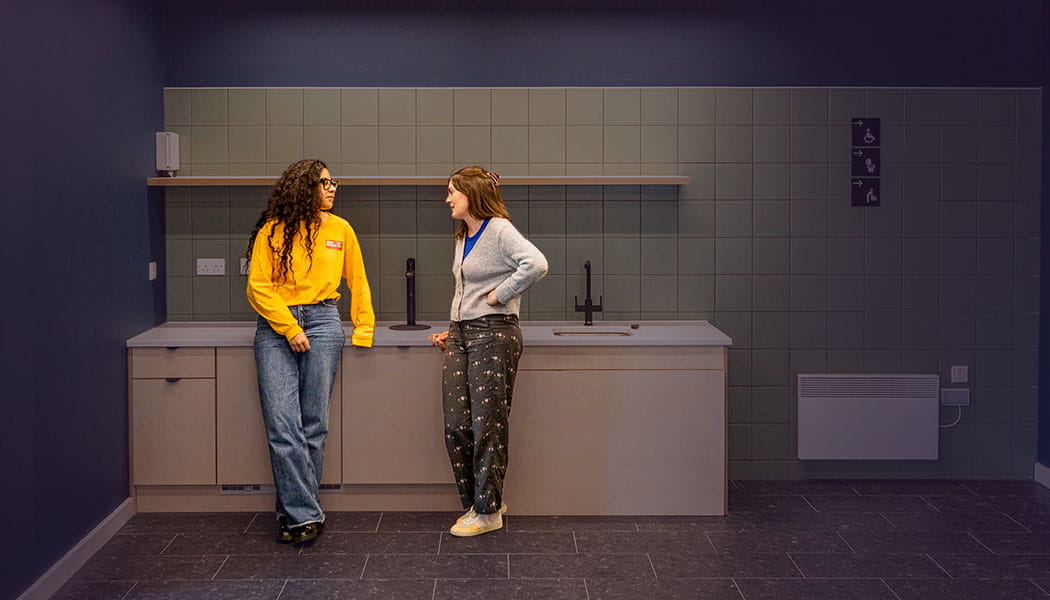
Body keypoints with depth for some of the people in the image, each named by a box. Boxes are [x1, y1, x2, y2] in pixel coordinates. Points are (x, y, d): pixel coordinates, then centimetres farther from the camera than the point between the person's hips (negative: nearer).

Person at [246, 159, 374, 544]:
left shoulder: (340, 229, 10)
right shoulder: (273, 231, 2)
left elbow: (358, 283, 18)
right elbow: (258, 287, -2)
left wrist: (363, 330, 13)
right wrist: (289, 329, -10)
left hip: (322, 322, 2)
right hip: (275, 327, -2)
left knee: (313, 424, 1)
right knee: (282, 424, -10)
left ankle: (294, 510, 10)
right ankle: (305, 513, -6)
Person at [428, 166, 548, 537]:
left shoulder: (499, 230, -10)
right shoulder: (462, 238, 18)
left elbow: (536, 264, -27)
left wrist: (500, 294, -18)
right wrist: (452, 331, 18)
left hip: (493, 333, -8)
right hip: (461, 335, 9)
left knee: (487, 426, -3)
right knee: (456, 425, 5)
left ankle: (488, 511, 7)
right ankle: (477, 502, 18)